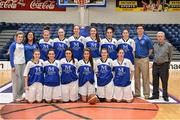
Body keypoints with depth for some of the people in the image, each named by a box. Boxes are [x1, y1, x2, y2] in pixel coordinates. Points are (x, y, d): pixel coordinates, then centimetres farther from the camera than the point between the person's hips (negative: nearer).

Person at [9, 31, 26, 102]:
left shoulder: (23, 45, 10)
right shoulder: (13, 45, -7)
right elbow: (11, 56, -9)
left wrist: (25, 63, 10)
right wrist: (12, 66, -13)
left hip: (23, 64, 6)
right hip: (16, 64, -6)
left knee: (22, 80, 7)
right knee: (16, 81, -2)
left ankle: (20, 96, 18)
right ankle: (16, 97, 7)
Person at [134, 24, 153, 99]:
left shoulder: (147, 39, -2)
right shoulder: (134, 39, 8)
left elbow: (150, 49, 2)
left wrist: (147, 56, 0)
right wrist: (133, 56, 9)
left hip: (144, 59, -4)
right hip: (136, 59, 4)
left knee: (145, 77, -3)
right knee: (136, 76, 9)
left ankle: (146, 93, 5)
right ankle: (137, 93, 19)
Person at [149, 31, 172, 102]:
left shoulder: (168, 45, -3)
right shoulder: (155, 45, 7)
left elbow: (170, 56, 5)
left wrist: (167, 64, 8)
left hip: (164, 65, -4)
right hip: (155, 65, 4)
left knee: (164, 81, 1)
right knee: (155, 81, 9)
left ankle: (165, 96, 13)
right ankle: (155, 95, 20)